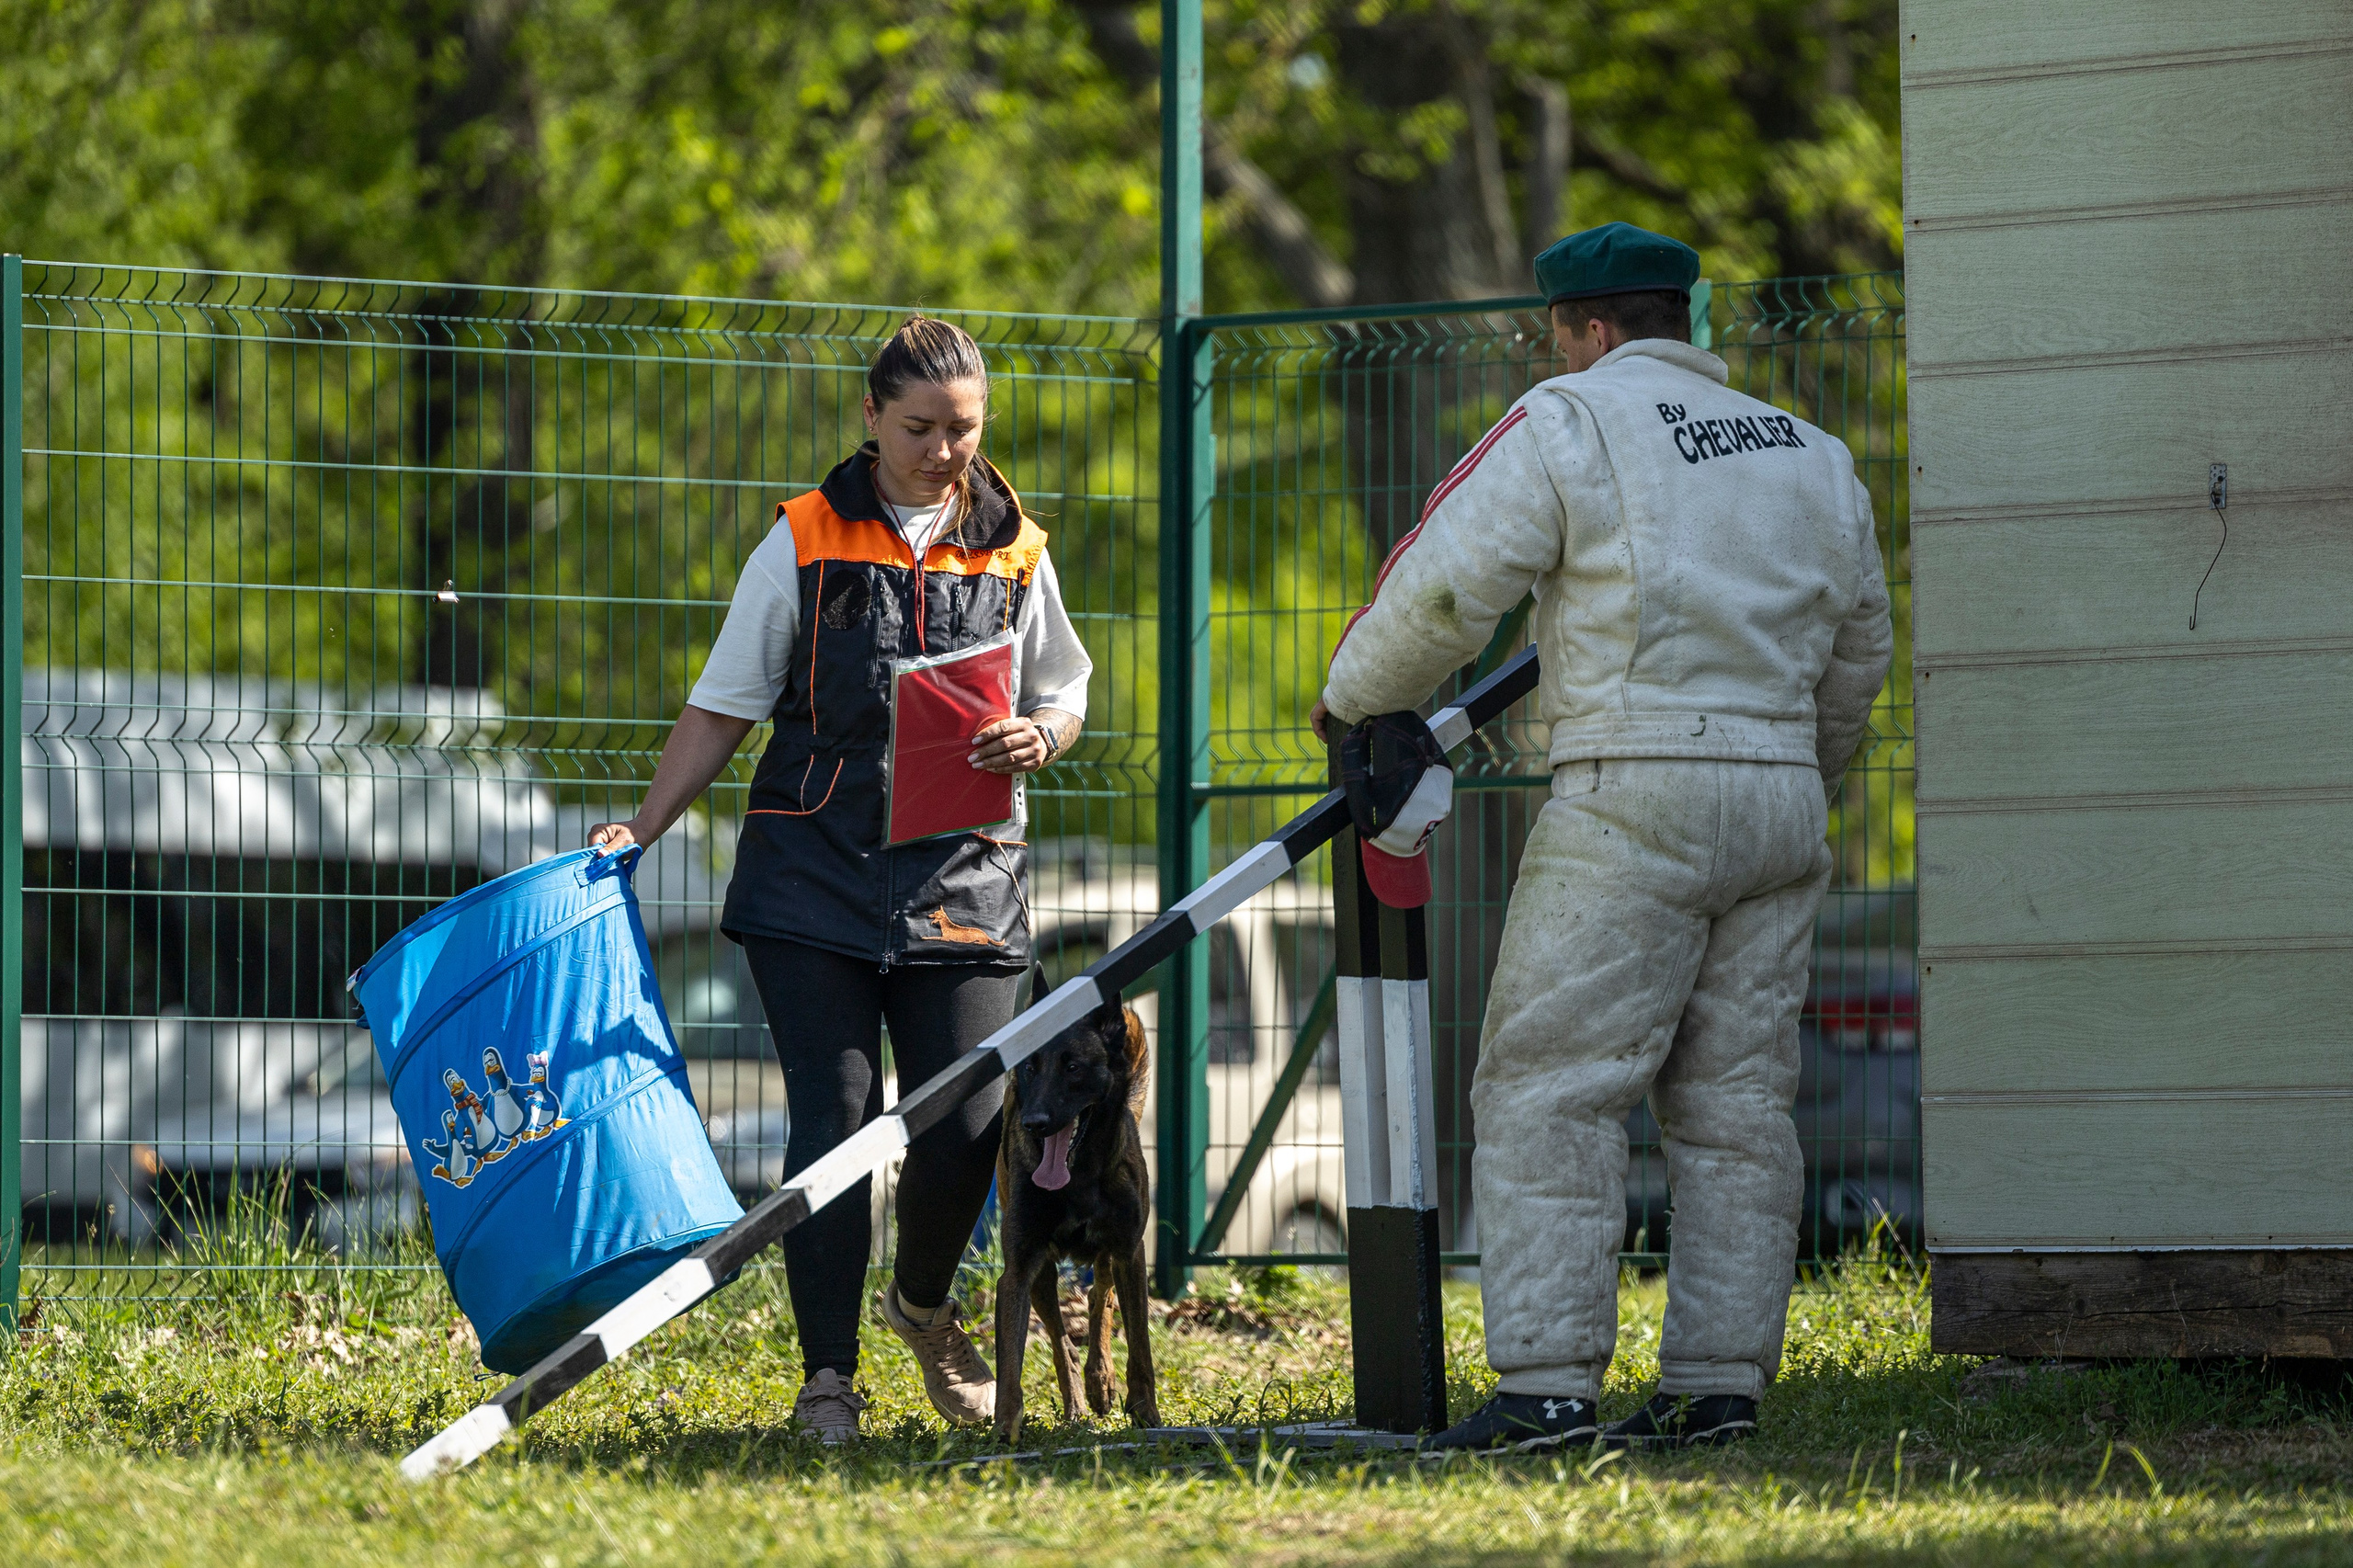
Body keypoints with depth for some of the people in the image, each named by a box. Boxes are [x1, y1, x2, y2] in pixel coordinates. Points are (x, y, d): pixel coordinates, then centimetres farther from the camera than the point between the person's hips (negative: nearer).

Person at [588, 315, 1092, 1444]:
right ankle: (827, 1378, 1)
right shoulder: (805, 542, 2)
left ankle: (925, 1307, 27)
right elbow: (725, 705, 5)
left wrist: (1038, 739, -6)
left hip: (963, 876, 2)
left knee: (966, 1125, -4)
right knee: (833, 1119, -6)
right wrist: (644, 828, -4)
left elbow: (1063, 694, 18)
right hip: (816, 872, -2)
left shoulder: (1012, 549, 9)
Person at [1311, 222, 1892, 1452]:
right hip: (1778, 803, 7)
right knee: (1734, 1102, 9)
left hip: (1636, 801, -7)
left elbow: (1445, 587, -8)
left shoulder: (1569, 426, -3)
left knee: (1549, 1089, -5)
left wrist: (1354, 696, 9)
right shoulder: (1811, 457, 17)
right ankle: (1720, 1383, 6)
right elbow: (1857, 646, 25)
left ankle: (1548, 1384, -12)